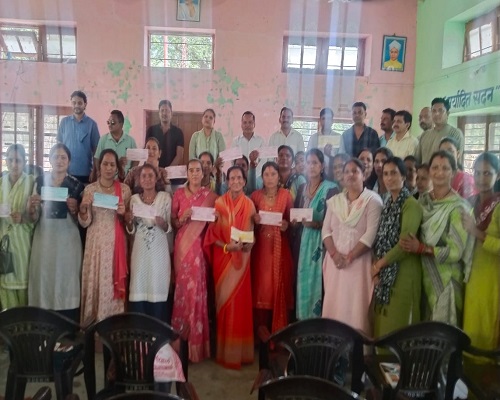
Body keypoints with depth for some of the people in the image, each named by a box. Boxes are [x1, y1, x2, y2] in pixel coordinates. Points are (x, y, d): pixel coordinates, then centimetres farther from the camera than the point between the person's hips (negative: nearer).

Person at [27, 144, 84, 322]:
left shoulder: (76, 185, 3)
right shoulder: (40, 182, 6)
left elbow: (80, 221, 5)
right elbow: (34, 219, 7)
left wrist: (74, 209, -14)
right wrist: (32, 207, -13)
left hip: (67, 242, -1)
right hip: (44, 240, 1)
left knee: (67, 284, 0)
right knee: (44, 281, 2)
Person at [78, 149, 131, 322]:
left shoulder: (125, 189, 4)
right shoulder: (90, 189, 3)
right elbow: (84, 223, 0)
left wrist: (123, 214, -12)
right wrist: (83, 208, -19)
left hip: (116, 243, 0)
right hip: (96, 243, 0)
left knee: (114, 282, 2)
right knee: (95, 282, 2)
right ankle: (93, 321, 16)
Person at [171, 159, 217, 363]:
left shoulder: (210, 195, 5)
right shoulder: (179, 193, 7)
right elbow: (173, 223, 7)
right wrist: (183, 218, -12)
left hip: (200, 247, -1)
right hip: (182, 246, 1)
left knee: (196, 289, -3)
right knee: (183, 288, 1)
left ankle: (196, 342, 9)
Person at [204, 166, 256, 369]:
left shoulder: (249, 204, 3)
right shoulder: (219, 203, -4)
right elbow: (212, 233, -4)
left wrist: (247, 244, -13)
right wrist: (227, 246, -19)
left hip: (242, 258, 2)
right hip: (223, 256, -2)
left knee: (241, 301, 6)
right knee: (225, 300, 4)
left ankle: (241, 349, 21)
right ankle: (226, 350, 17)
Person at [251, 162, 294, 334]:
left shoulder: (286, 195, 2)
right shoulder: (255, 195, 4)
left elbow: (292, 220, 8)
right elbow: (249, 222, 9)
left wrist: (286, 225, -13)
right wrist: (255, 221, -11)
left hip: (279, 246, -1)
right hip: (260, 246, 1)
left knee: (279, 285, 1)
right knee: (260, 285, 1)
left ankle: (278, 329, 14)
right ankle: (260, 327, 14)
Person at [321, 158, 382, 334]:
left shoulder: (372, 200, -2)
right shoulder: (334, 201, 12)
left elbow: (371, 234, -11)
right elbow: (326, 230, 7)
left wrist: (349, 257, -14)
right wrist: (334, 254, -8)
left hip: (359, 261, -4)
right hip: (335, 261, 4)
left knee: (356, 306, -4)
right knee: (334, 304, 5)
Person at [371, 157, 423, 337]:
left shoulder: (411, 204, -12)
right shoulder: (388, 203, 13)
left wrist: (379, 264, -8)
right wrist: (377, 267, -1)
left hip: (402, 273, -7)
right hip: (384, 273, 7)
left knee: (397, 325, 0)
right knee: (383, 323, 13)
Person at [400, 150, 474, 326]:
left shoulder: (458, 207, -13)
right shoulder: (422, 200, 4)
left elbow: (456, 252, -16)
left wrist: (421, 248, -24)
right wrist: (411, 245, -5)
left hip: (446, 280, -5)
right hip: (423, 274, 5)